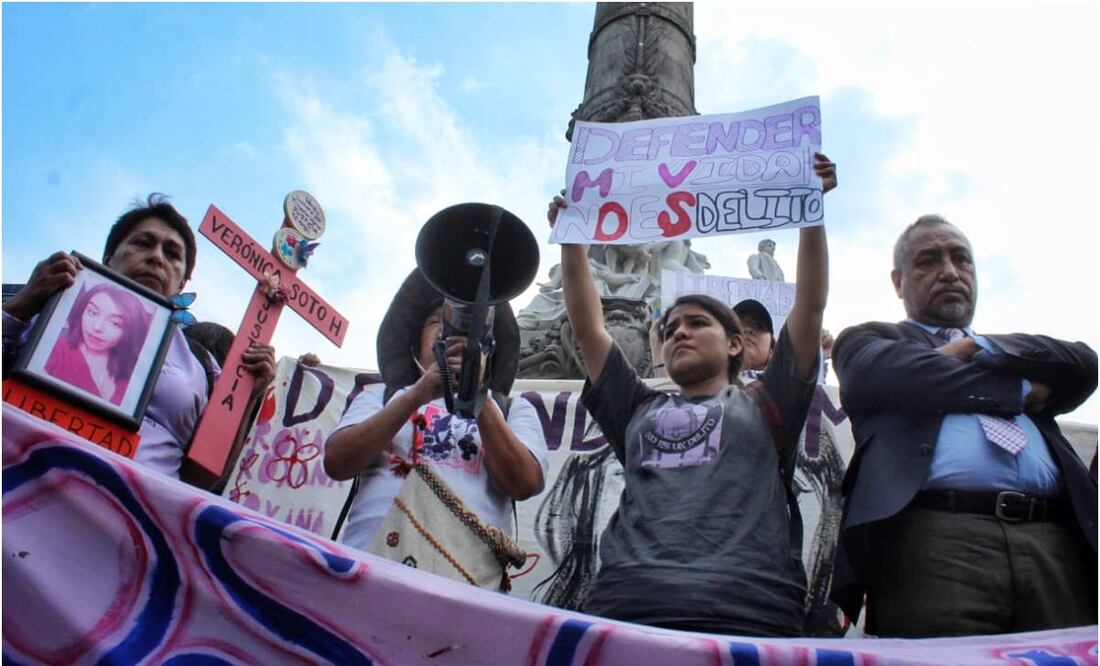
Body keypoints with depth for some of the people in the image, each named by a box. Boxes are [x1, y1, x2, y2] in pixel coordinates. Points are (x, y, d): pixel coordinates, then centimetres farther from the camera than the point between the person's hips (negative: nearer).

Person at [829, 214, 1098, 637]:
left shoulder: (1019, 351, 32)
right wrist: (1022, 392, 6)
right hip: (934, 538, -4)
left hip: (1055, 541, 4)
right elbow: (894, 373, -5)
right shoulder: (868, 340, 18)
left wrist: (974, 348, 6)